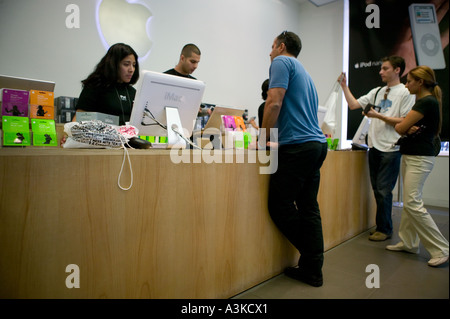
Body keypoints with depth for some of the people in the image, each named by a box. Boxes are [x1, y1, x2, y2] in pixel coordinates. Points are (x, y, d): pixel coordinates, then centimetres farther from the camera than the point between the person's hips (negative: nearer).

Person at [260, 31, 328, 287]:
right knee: (309, 208, 10)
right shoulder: (304, 72, 27)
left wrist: (264, 139, -5)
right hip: (318, 144, 10)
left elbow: (274, 104, -14)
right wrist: (270, 133, 29)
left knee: (280, 207, -1)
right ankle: (312, 270, 17)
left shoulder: (281, 62, 0)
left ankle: (312, 268, 13)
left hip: (297, 147, -9)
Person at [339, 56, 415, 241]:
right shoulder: (377, 91, 17)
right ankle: (382, 227, 23)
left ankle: (384, 229, 10)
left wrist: (378, 116, -14)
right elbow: (353, 105, 13)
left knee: (383, 191, -5)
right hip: (374, 147, 6)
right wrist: (344, 86, 8)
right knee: (377, 190, 11)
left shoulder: (406, 93, -1)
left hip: (391, 149, -6)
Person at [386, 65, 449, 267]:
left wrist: (404, 127, 6)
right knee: (409, 202, 13)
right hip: (411, 156, 11)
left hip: (419, 158, -11)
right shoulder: (426, 101, 18)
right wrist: (409, 129, -11)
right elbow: (405, 128, 11)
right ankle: (408, 242, 23)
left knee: (413, 203, -11)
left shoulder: (427, 102, -15)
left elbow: (400, 128, -16)